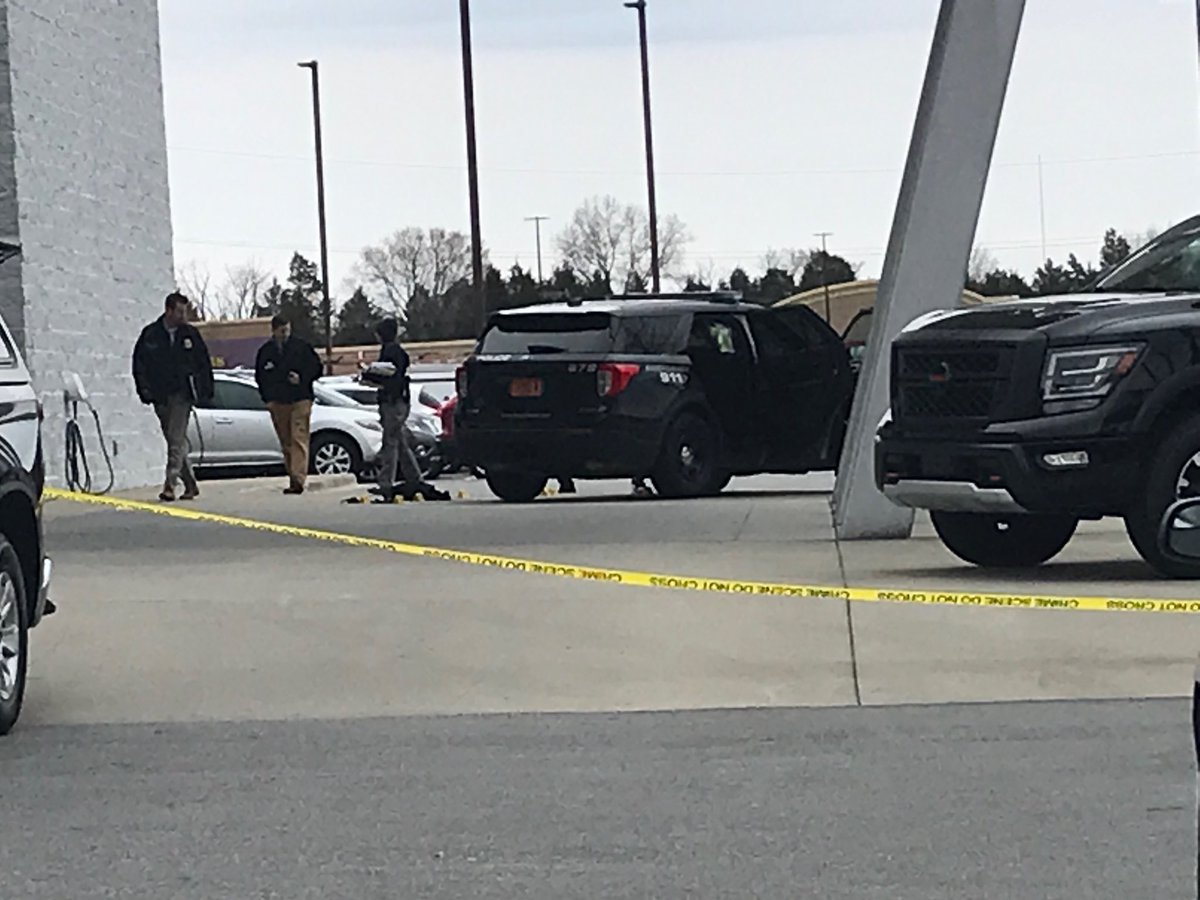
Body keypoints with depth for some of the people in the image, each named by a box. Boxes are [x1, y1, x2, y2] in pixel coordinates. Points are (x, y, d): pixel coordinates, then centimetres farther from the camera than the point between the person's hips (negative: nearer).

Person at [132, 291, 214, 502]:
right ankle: (190, 484, 18)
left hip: (182, 395, -2)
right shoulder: (150, 334, 2)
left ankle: (170, 485, -17)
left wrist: (205, 391, 4)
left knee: (176, 440, -13)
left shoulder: (190, 333, 3)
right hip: (161, 397, 2)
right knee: (175, 441, 9)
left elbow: (204, 363, 9)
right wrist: (145, 390, -2)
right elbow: (139, 364, 7)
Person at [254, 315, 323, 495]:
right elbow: (260, 377, 19)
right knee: (286, 443, 5)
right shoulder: (265, 351, 11)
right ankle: (293, 478, 10)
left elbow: (316, 368, 8)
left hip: (300, 400, -4)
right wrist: (267, 399, 9)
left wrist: (302, 378, -9)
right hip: (277, 403, 4)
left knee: (299, 439, -14)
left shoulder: (301, 346, 4)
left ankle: (298, 479, -23)